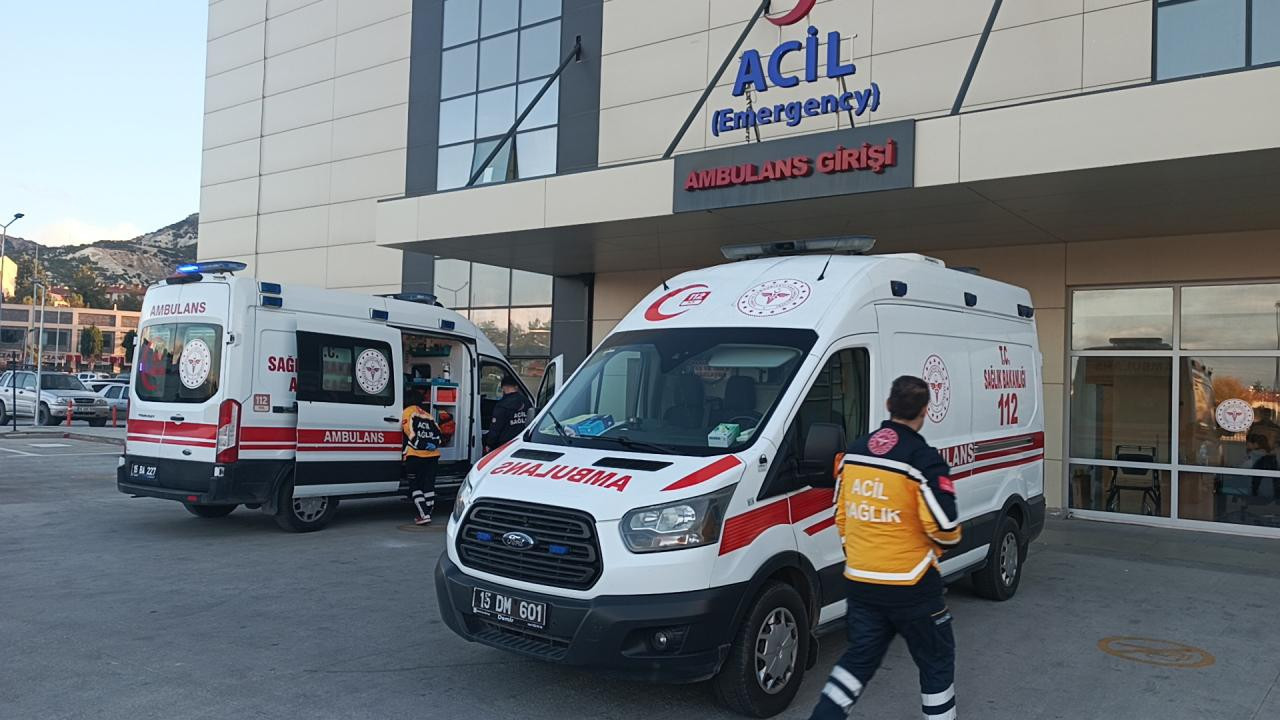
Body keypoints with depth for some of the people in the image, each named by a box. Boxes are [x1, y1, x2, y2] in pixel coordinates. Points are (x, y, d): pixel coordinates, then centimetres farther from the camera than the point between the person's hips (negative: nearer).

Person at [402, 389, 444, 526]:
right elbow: (438, 434, 13)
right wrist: (433, 445, 2)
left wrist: (422, 445, -5)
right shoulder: (429, 415, 20)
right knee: (429, 485, 11)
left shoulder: (408, 412, 4)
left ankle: (424, 515, -8)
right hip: (432, 455, 5)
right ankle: (427, 514, 15)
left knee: (415, 486, 2)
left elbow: (409, 432, -7)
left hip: (415, 455, -5)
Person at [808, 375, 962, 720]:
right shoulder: (923, 460, -15)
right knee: (937, 659, 14)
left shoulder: (853, 452, 4)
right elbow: (945, 529, -17)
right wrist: (950, 537, 6)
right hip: (909, 584, -5)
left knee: (860, 656, 18)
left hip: (859, 580, 5)